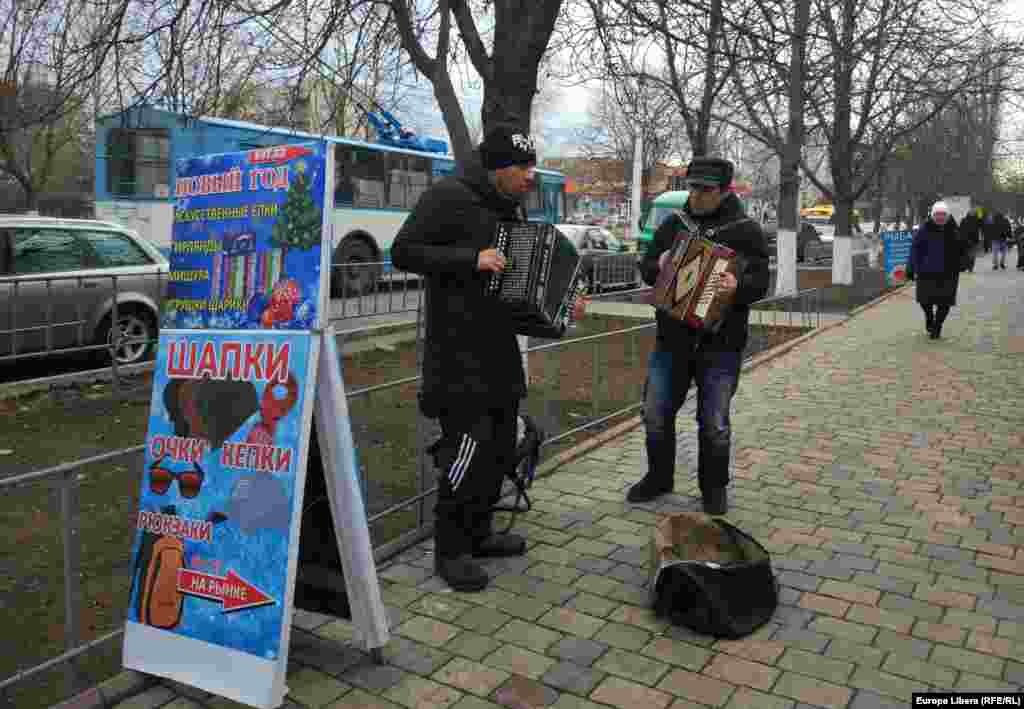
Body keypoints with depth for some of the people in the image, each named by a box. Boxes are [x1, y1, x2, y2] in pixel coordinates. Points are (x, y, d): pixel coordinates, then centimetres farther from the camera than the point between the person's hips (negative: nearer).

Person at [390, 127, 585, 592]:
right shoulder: (448, 197, -11)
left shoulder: (513, 208, 15)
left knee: (501, 445, 13)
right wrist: (471, 259, -24)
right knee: (468, 445, -8)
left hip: (499, 349, 9)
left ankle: (479, 533, 29)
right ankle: (450, 550, 8)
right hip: (458, 352, -9)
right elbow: (403, 252, -16)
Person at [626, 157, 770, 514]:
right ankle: (659, 477, 30)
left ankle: (714, 487, 24)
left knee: (714, 423, 4)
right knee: (656, 414, 10)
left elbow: (760, 282, -10)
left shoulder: (746, 230, -3)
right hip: (672, 339, 4)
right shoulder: (673, 224, 8)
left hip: (720, 344, -4)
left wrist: (738, 285, -32)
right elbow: (646, 268, 11)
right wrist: (659, 265, -11)